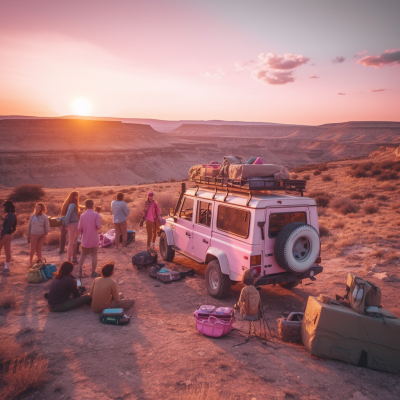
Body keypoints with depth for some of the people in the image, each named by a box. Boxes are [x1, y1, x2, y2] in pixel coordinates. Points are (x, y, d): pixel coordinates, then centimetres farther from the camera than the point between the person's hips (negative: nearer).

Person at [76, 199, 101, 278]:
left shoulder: (82, 215, -1)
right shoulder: (96, 214, -11)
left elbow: (79, 228, -1)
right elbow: (99, 226, -16)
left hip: (85, 239, 3)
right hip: (94, 239, -3)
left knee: (83, 255, 17)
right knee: (94, 255, 5)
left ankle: (79, 271, 14)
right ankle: (93, 272, 8)